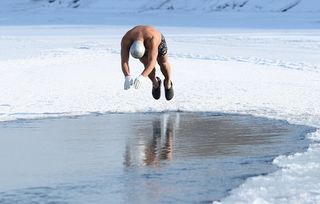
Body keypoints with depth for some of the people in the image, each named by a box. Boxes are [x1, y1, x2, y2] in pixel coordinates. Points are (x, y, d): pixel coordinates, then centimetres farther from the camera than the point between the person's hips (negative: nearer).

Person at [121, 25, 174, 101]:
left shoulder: (152, 38, -48)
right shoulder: (126, 40, -40)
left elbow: (152, 61, -54)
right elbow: (124, 61, -43)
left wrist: (142, 77, -66)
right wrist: (127, 77, -60)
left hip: (158, 42, -2)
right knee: (147, 64, -15)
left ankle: (168, 83, 28)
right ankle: (155, 83, 16)